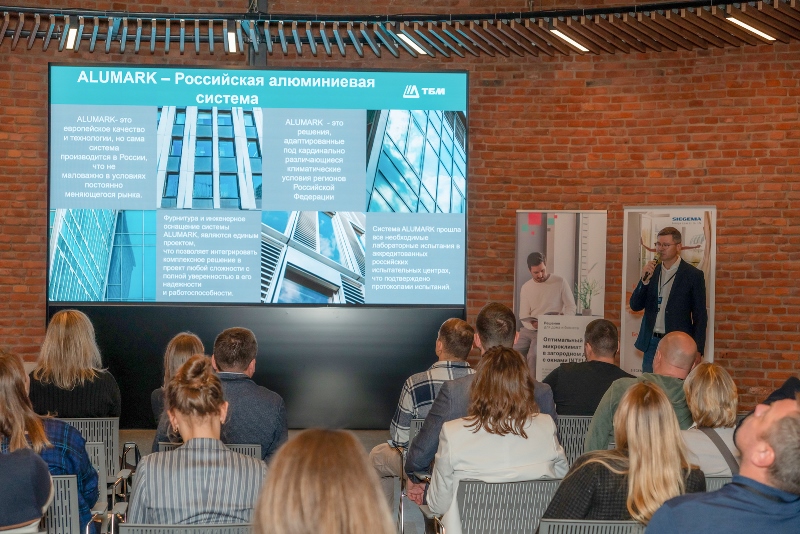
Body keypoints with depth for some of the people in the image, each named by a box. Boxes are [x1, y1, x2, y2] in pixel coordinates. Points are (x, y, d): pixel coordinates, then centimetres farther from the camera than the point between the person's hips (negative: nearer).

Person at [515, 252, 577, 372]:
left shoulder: (560, 282, -2)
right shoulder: (525, 288, 8)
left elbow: (571, 308, 2)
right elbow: (524, 316, 6)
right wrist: (533, 324, -18)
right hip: (528, 330, 4)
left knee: (533, 355, -31)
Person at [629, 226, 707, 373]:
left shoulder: (693, 275, -3)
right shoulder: (651, 271, 10)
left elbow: (700, 317, -2)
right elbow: (635, 306, 6)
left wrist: (697, 351, -9)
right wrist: (644, 280, -9)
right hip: (651, 343, 4)